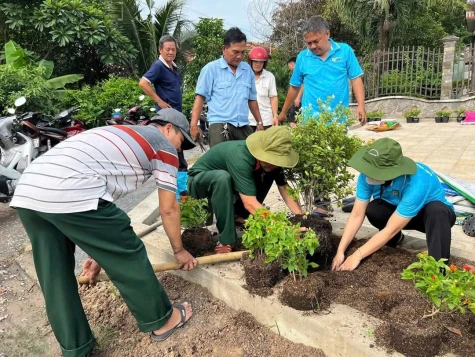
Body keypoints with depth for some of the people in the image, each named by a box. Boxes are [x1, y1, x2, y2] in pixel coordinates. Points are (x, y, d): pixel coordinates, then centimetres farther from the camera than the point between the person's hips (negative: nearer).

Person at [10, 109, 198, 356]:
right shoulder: (164, 145, 14)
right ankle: (160, 320, 30)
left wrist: (98, 252, 36)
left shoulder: (120, 136, 34)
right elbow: (168, 209, 14)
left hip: (27, 191, 9)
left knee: (55, 278, 18)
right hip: (71, 194, -8)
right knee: (127, 257, 10)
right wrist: (179, 250, 30)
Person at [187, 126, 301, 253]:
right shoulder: (241, 157, -38)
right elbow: (250, 204, -42)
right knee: (223, 177, -39)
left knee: (268, 176, -10)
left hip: (226, 184, 7)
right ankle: (226, 240, -27)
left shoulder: (271, 159, -17)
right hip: (199, 179, -6)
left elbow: (287, 193, -13)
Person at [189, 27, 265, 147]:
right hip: (220, 126, -5)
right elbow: (200, 97, -3)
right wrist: (194, 124, -12)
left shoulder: (248, 69, 13)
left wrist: (259, 122, 22)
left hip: (244, 127, 5)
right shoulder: (211, 69, -1)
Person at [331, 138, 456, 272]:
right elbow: (357, 215, -21)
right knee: (372, 210, -27)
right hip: (398, 212, 4)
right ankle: (395, 239, 3)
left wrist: (357, 255, -31)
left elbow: (390, 230, -35)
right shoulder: (368, 176, -27)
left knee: (436, 210, -38)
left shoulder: (417, 184, -40)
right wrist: (340, 252, -25)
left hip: (435, 214, -4)